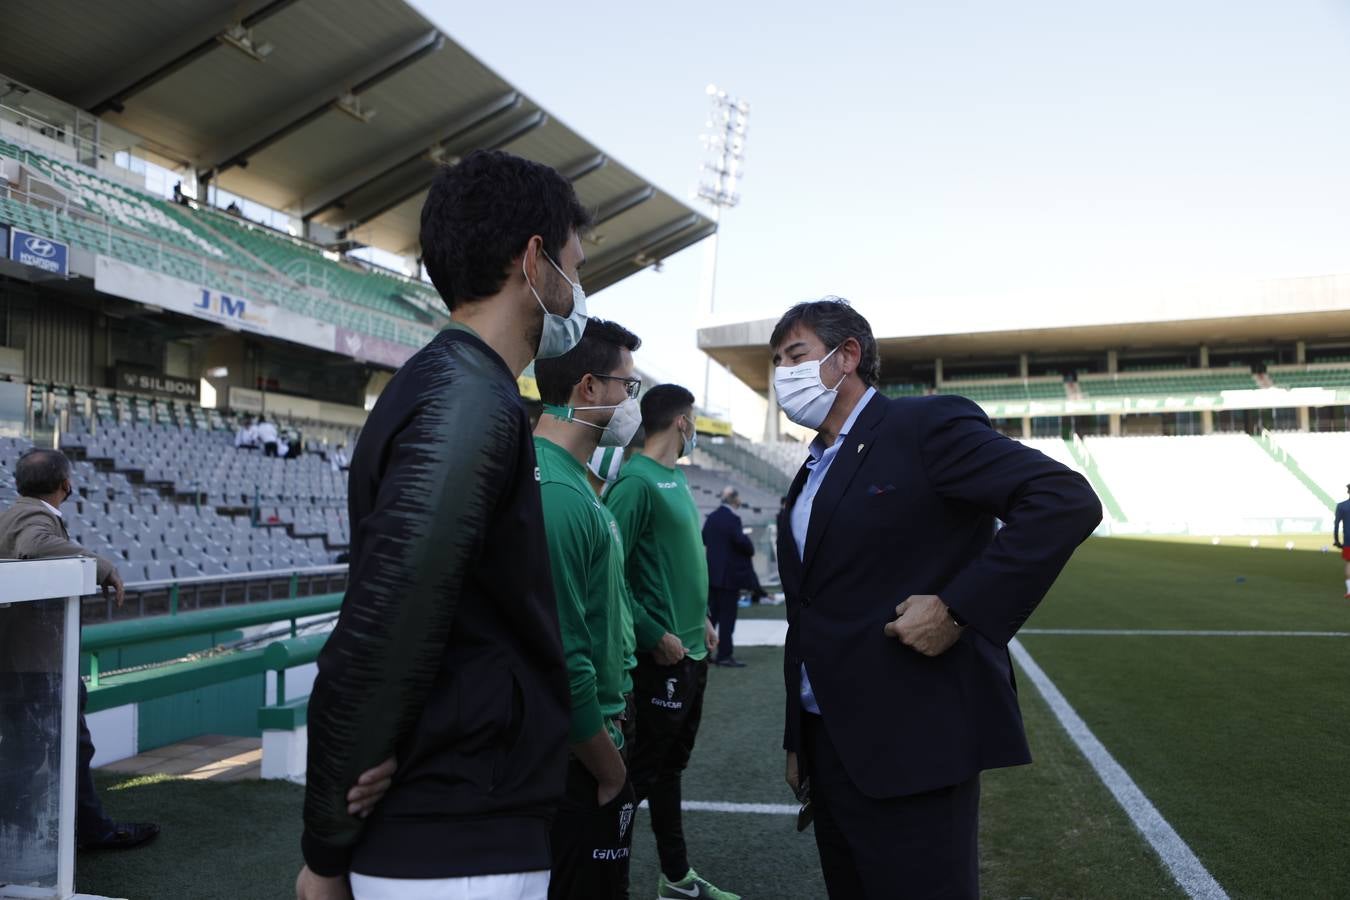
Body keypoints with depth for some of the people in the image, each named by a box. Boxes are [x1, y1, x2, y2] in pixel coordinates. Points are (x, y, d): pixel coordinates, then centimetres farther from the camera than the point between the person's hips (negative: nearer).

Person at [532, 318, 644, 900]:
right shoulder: (556, 494, -23)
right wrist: (610, 769, -14)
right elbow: (563, 661, -25)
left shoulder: (568, 478, 8)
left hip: (581, 736, 10)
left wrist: (611, 710, 13)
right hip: (575, 760, -10)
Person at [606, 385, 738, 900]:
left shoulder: (675, 478, 12)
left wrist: (701, 619, 13)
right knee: (643, 771, 1)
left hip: (691, 651, 9)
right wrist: (657, 637, -19)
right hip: (661, 656, -9)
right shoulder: (637, 481, -17)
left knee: (671, 765, 17)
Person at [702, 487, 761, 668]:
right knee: (727, 616, -1)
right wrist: (751, 550, -4)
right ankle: (725, 655, 2)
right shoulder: (732, 519, -17)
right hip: (729, 575, -8)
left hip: (712, 573, 8)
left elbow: (704, 539, 11)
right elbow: (741, 540, -24)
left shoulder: (711, 517, 8)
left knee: (712, 612, 14)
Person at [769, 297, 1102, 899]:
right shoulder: (810, 477, 16)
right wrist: (798, 742, 18)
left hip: (912, 743, -8)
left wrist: (957, 608, -21)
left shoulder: (927, 425, -8)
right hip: (828, 745, 8)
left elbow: (1067, 502, -18)